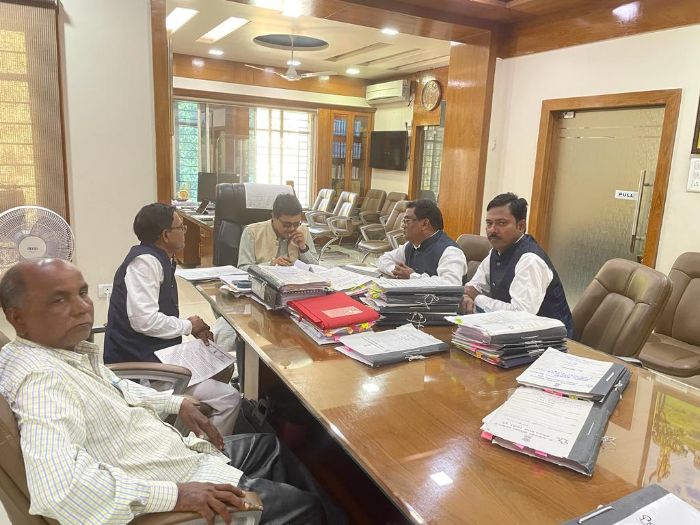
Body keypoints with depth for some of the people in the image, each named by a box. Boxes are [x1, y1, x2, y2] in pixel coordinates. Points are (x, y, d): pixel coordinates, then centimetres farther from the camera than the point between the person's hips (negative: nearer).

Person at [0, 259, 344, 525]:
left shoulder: (67, 346, -1)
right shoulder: (40, 378, -30)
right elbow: (57, 488, -42)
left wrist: (176, 403, 7)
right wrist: (173, 494, -39)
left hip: (179, 450, 10)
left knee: (270, 446, 24)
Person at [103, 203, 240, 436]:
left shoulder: (159, 260, 11)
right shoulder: (145, 262, -19)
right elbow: (144, 320, -29)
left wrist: (193, 328, 4)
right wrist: (188, 326, -12)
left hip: (155, 355, 10)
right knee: (230, 399, -13)